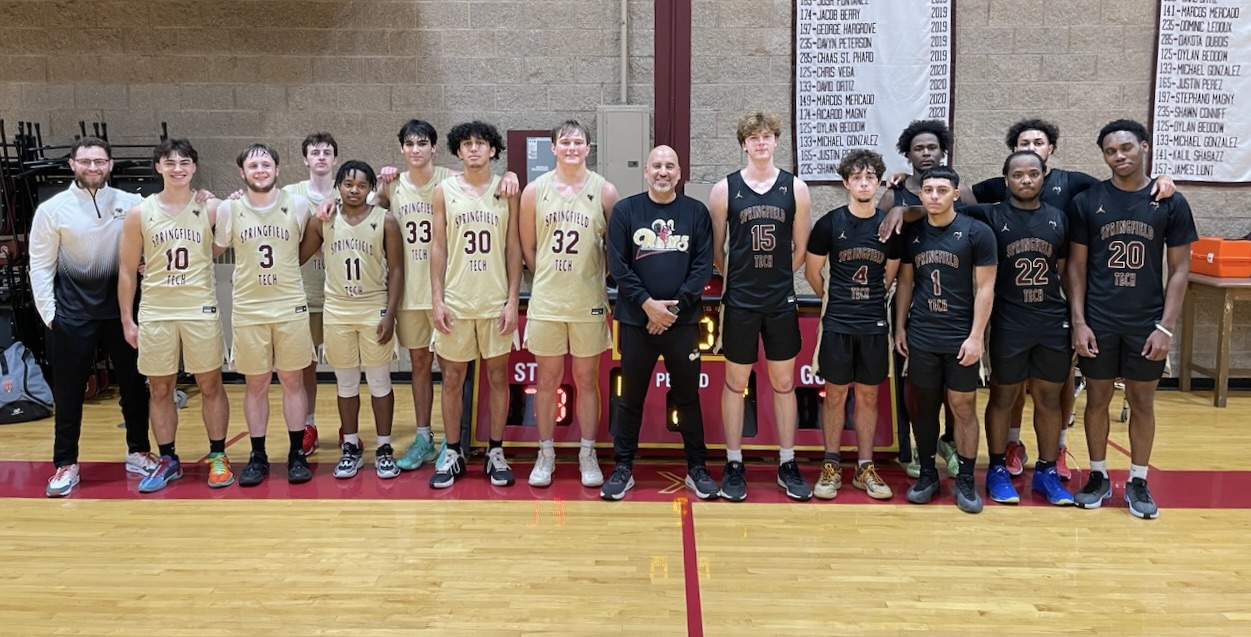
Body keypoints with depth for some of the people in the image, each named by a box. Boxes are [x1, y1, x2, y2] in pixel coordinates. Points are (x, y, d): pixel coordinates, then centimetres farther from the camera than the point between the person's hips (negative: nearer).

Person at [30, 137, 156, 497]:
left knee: (134, 385, 9)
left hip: (121, 308, 2)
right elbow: (40, 266, -1)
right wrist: (48, 313, -5)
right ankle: (66, 464, 17)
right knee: (68, 392, 5)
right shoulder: (52, 209, -3)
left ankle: (138, 453, 25)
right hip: (72, 313, -1)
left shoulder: (131, 204, 0)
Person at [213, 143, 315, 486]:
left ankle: (297, 454, 15)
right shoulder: (228, 209, -1)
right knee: (256, 384, 8)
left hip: (291, 307, 0)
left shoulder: (298, 205, -2)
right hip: (248, 310, 1)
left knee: (293, 381, 6)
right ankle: (258, 455, 18)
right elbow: (217, 249, 12)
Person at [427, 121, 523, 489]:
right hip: (456, 301, 0)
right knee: (452, 378, 6)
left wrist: (513, 300, -4)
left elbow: (513, 248, 2)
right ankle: (452, 453, 18)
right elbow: (438, 247, 3)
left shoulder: (506, 191, 2)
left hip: (496, 301, 0)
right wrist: (437, 299, -3)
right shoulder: (444, 190, 3)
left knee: (498, 376, 6)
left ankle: (496, 452, 17)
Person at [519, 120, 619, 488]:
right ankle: (546, 454, 21)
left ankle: (587, 454, 21)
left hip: (589, 304, 0)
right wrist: (549, 280, 8)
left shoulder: (604, 191, -2)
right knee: (547, 380, 9)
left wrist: (597, 281, 4)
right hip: (546, 303, 1)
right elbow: (528, 247, 6)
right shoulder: (535, 191, 0)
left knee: (587, 380, 10)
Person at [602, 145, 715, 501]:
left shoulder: (697, 212, 3)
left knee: (688, 397, 9)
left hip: (683, 321, 0)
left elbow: (703, 266, -2)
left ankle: (697, 469, 19)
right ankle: (623, 468, 19)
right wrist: (647, 304, -13)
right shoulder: (625, 210, 2)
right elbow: (617, 265, -4)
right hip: (636, 321, 0)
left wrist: (675, 306, -11)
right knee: (631, 397, 8)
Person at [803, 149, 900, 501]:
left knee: (868, 396, 9)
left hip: (874, 325, 2)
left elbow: (890, 273, 14)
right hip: (837, 324, -2)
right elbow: (812, 271, 5)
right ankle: (831, 467, 14)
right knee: (835, 395, 5)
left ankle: (865, 468, 17)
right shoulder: (829, 223, -5)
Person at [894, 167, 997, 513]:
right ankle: (927, 474, 22)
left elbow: (985, 287, -6)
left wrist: (976, 335, -11)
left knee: (963, 408, 3)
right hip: (921, 336, 3)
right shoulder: (911, 233, 5)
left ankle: (965, 480, 14)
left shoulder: (977, 232, -6)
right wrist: (899, 326, 7)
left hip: (961, 337, -3)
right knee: (925, 406, 10)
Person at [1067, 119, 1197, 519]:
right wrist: (1079, 322, -6)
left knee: (1142, 402, 9)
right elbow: (1076, 266, 1)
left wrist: (1166, 327, -7)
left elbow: (1180, 269, 0)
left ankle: (1138, 482, 22)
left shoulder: (1171, 203, -2)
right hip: (1098, 322, 0)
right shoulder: (1087, 201, -1)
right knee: (1097, 399, 9)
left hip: (1147, 324, 0)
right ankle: (1098, 476, 24)